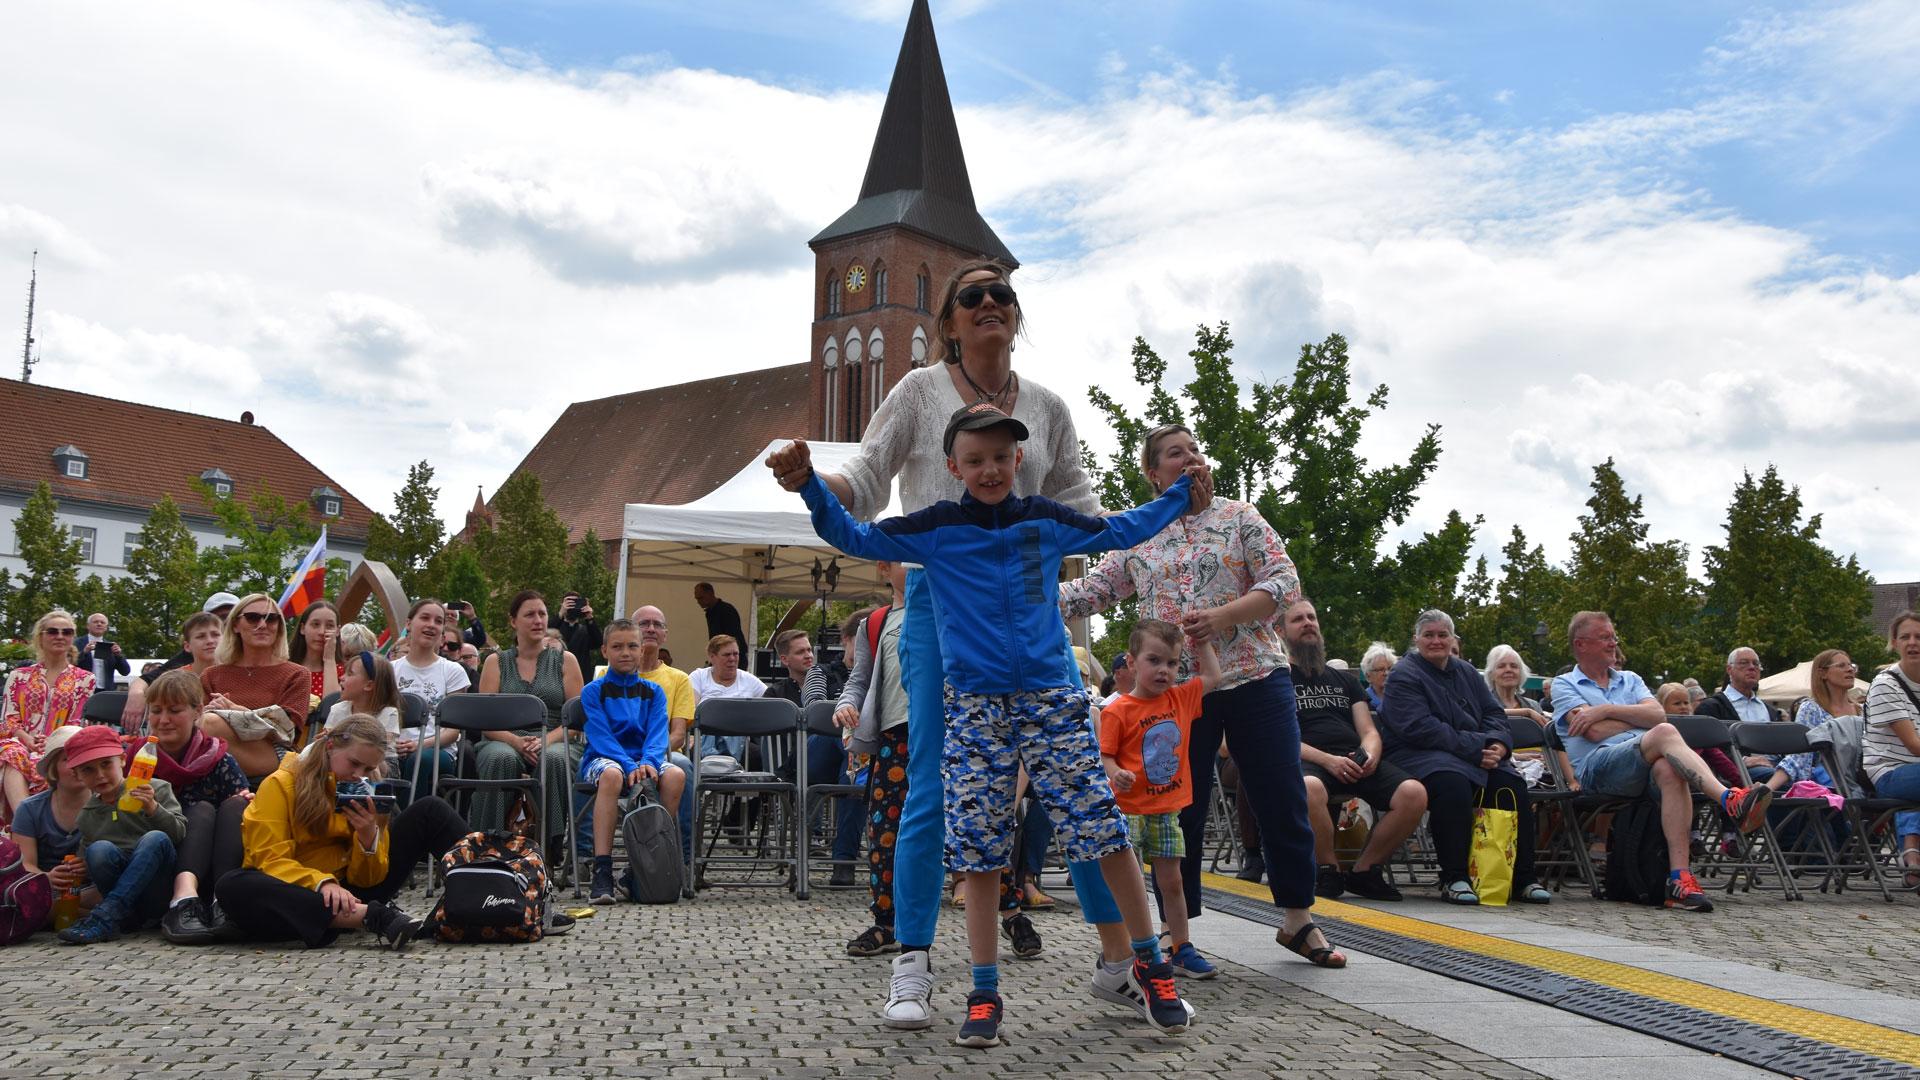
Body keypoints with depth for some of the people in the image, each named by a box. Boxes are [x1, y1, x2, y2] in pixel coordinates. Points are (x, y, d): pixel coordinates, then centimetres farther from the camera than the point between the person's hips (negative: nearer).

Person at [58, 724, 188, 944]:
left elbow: (179, 834, -4)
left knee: (156, 839, -30)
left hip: (160, 893, -2)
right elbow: (87, 867, 24)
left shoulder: (156, 790, 7)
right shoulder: (87, 816, 17)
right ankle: (125, 919, -24)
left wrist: (153, 808, -19)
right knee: (99, 849, -24)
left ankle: (105, 916, -35)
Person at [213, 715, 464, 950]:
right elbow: (271, 860, -17)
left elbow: (369, 879, 2)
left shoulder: (365, 790, 6)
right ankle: (372, 917, -42)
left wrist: (368, 836, -19)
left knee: (430, 810, 1)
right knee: (234, 888, -38)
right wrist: (322, 883, -33)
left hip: (350, 890, 4)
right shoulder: (280, 785, -7)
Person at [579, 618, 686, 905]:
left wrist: (648, 762, -22)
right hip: (602, 758, -3)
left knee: (675, 775, -30)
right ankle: (602, 871, -41)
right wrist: (630, 766, -24)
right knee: (612, 774, -39)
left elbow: (657, 733, 1)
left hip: (644, 760, 3)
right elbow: (601, 736, -8)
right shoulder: (593, 691, 4)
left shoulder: (653, 691, 13)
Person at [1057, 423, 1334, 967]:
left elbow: (1284, 581, -3)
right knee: (1178, 810, 4)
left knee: (1282, 800, 2)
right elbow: (1089, 592, 10)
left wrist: (1224, 616, -18)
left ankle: (1298, 919, 17)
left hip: (1255, 678, -1)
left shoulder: (1239, 517, 6)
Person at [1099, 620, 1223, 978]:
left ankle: (1183, 950, 21)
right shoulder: (1118, 711, -12)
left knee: (1172, 882, 12)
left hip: (1167, 810, 5)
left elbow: (1212, 675, 16)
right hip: (1129, 810, -5)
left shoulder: (1180, 698, 6)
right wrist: (1115, 774, -32)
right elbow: (1105, 755, -12)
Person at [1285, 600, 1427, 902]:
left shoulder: (1344, 680, 30)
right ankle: (1329, 869, -16)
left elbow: (1369, 732, 20)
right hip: (1307, 762, -5)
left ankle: (1364, 870, -7)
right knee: (1309, 789, -42)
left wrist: (1370, 754, -6)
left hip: (1356, 761, 5)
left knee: (1414, 793, -23)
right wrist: (1327, 760, -15)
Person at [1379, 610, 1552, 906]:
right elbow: (1420, 728, -16)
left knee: (1511, 783, -21)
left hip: (1477, 757, 6)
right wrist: (1476, 748, -21)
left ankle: (1521, 878, -15)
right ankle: (1453, 879, -30)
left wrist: (1497, 744, -9)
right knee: (1453, 783, -37)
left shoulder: (1467, 673, 20)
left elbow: (1494, 713, 16)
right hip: (1419, 756, -6)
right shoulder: (1404, 676, -4)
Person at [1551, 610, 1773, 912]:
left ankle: (1680, 877, -45)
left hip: (1648, 762, 4)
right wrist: (1639, 718, 11)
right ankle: (1729, 801, -50)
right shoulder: (1564, 684, 17)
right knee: (1665, 734, -33)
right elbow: (1595, 731, -1)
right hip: (1599, 767, -4)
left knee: (1669, 770, -37)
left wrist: (1606, 710, 2)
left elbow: (1658, 714, 10)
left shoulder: (1630, 680, 32)